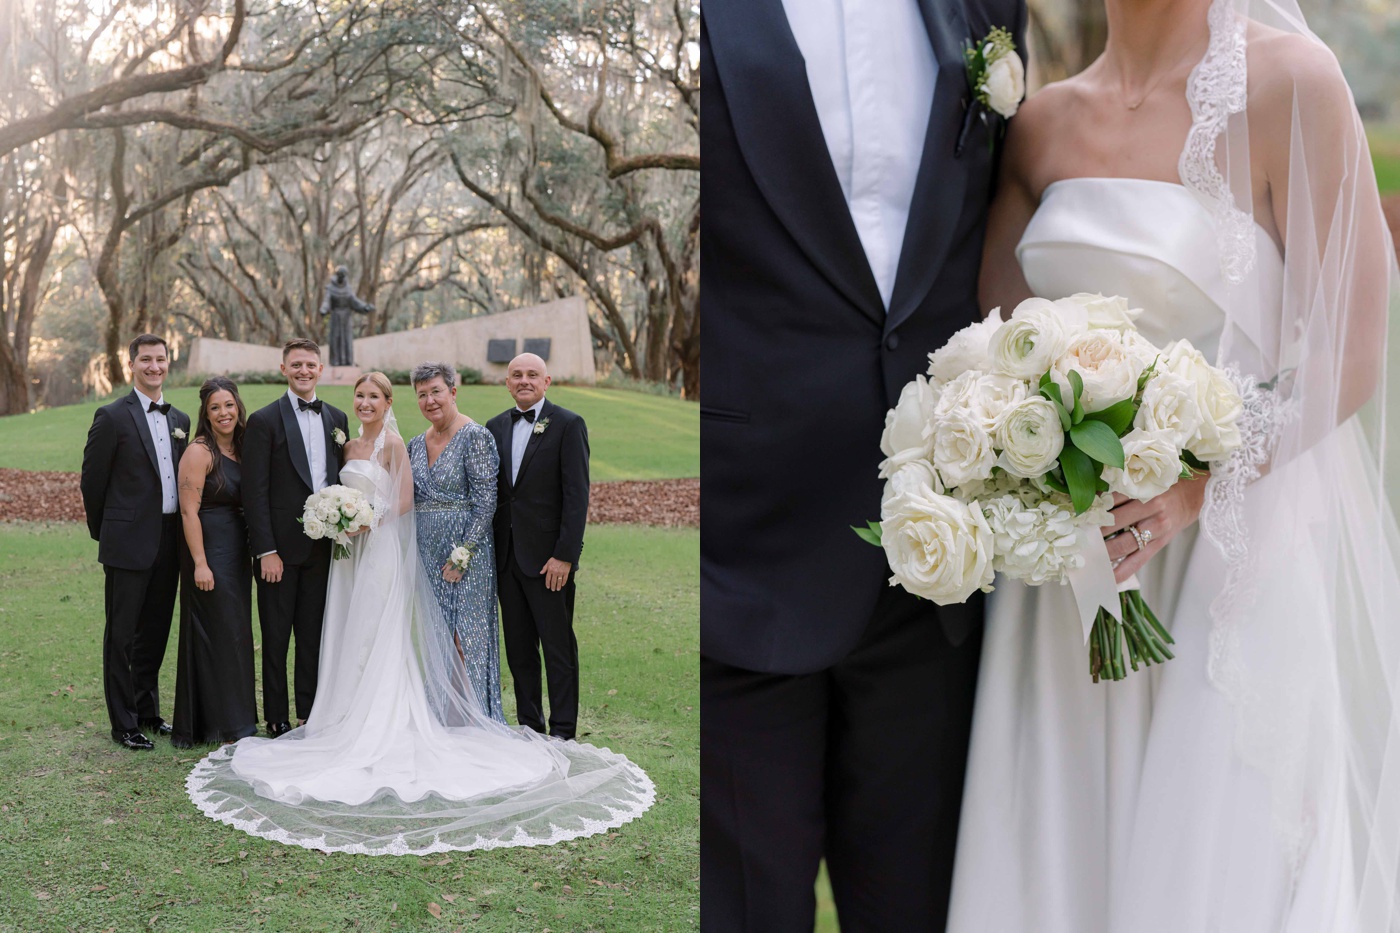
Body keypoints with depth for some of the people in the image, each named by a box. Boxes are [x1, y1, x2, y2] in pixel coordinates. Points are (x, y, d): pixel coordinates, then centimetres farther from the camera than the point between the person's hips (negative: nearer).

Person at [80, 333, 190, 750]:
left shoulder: (180, 420, 11)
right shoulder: (112, 417, -8)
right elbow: (92, 480, -3)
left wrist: (180, 533, 15)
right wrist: (104, 532, 4)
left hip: (169, 541, 6)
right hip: (129, 543, -6)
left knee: (155, 633, 15)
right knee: (121, 636, 2)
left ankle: (148, 712, 27)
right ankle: (123, 724, 10)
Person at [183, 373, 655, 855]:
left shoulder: (393, 443, -8)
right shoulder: (352, 446, 15)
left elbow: (404, 501, -13)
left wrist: (367, 521, -18)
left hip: (383, 550, -8)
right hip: (353, 550, 8)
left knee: (380, 638, -5)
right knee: (352, 639, 9)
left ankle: (383, 730, 1)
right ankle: (355, 721, 17)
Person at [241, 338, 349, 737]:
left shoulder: (337, 418, 10)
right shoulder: (264, 420, -5)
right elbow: (255, 492, -9)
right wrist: (266, 550, -14)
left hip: (322, 547, 4)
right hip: (281, 546, -4)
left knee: (314, 636, 11)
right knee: (276, 638, 5)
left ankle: (311, 715, 20)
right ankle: (277, 719, 15)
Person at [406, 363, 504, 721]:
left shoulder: (476, 437, -10)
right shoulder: (417, 443, 12)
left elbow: (485, 504, -15)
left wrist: (461, 557, -18)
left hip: (464, 553, -7)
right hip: (424, 554, 7)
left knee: (464, 638, -5)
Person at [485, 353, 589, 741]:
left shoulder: (568, 425, -5)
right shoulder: (496, 427, 12)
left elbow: (577, 494, -10)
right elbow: (491, 492, 13)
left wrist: (564, 555, -16)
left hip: (548, 558, -5)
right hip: (506, 556, 6)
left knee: (558, 647, 2)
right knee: (518, 648, 11)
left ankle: (562, 732, 10)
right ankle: (529, 726, 22)